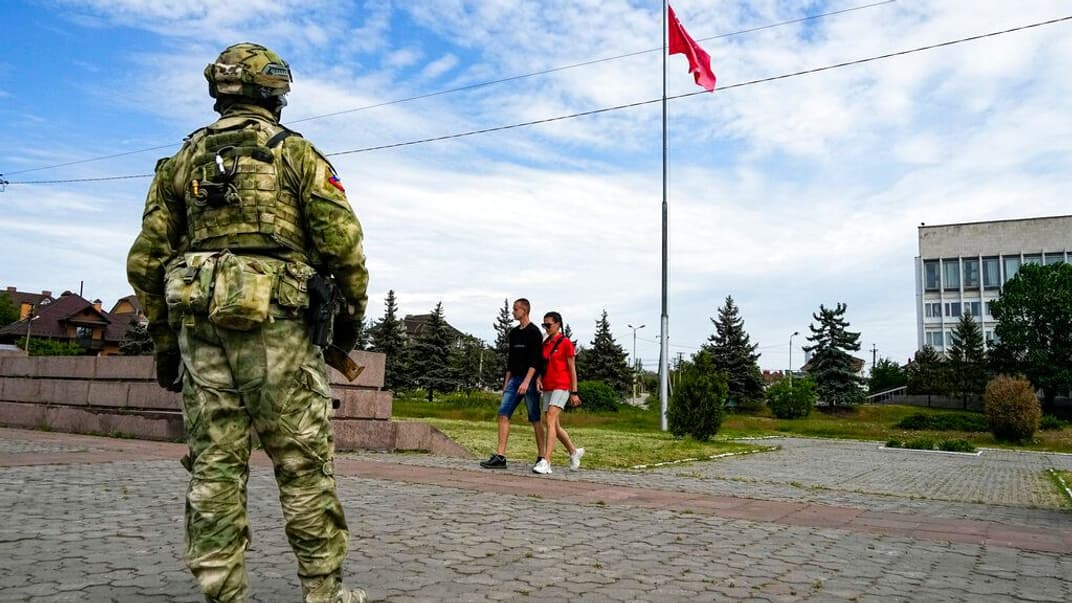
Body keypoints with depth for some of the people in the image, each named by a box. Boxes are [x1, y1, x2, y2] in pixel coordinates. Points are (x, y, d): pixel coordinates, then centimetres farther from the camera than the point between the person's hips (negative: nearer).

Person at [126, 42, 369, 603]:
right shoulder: (296, 152, 4)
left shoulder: (182, 160, 17)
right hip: (276, 326, -4)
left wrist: (164, 338, 19)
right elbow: (342, 239, -7)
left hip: (200, 326, 4)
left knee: (213, 469, 6)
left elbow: (145, 259, 13)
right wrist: (351, 311, 5)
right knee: (303, 465, 2)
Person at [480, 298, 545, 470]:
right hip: (514, 379, 7)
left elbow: (535, 360, -15)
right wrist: (506, 382, 17)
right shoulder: (513, 333, 17)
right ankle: (500, 456, -5)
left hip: (530, 380, -7)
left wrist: (527, 382, -24)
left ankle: (541, 458, 8)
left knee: (535, 419, -1)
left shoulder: (534, 332, -7)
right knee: (503, 414, -4)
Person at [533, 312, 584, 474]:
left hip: (561, 387, -7)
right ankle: (574, 451, 32)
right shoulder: (544, 343, 13)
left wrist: (574, 392, -7)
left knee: (550, 421, -19)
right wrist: (538, 378, -4)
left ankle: (546, 462, -24)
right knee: (555, 426, 11)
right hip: (547, 389, 7)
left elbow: (572, 369, -5)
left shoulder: (566, 343, -5)